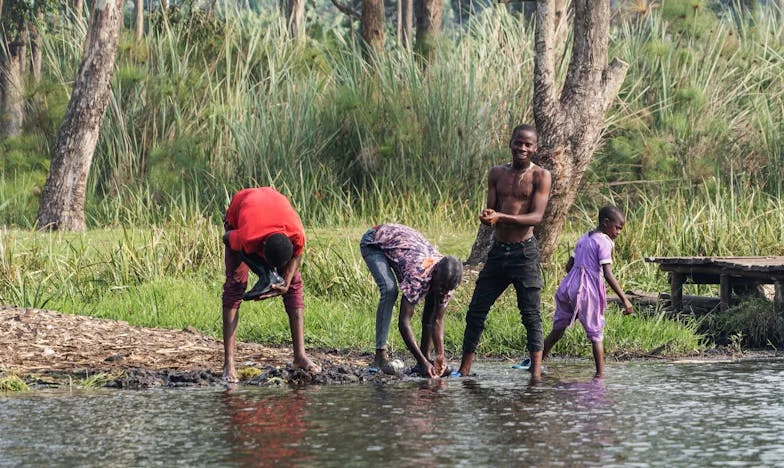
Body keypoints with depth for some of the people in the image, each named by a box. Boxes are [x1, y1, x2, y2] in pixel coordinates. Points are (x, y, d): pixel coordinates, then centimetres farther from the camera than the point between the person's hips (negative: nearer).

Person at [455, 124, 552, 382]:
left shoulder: (540, 176, -3)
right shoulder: (497, 173, 11)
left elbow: (537, 216, -13)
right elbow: (490, 210, 8)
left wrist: (501, 217, -26)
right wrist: (487, 217, -18)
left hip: (524, 252, -5)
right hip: (498, 251, 5)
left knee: (531, 314, -4)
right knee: (476, 311, 5)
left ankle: (536, 371, -3)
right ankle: (464, 369, 12)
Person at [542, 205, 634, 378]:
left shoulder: (584, 238, 18)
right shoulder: (604, 242, -7)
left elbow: (569, 266, 21)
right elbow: (608, 274, -15)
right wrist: (624, 299, -15)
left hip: (569, 286, 7)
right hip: (588, 290, -7)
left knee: (557, 331, 11)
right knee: (596, 334, 1)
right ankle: (600, 374, 0)